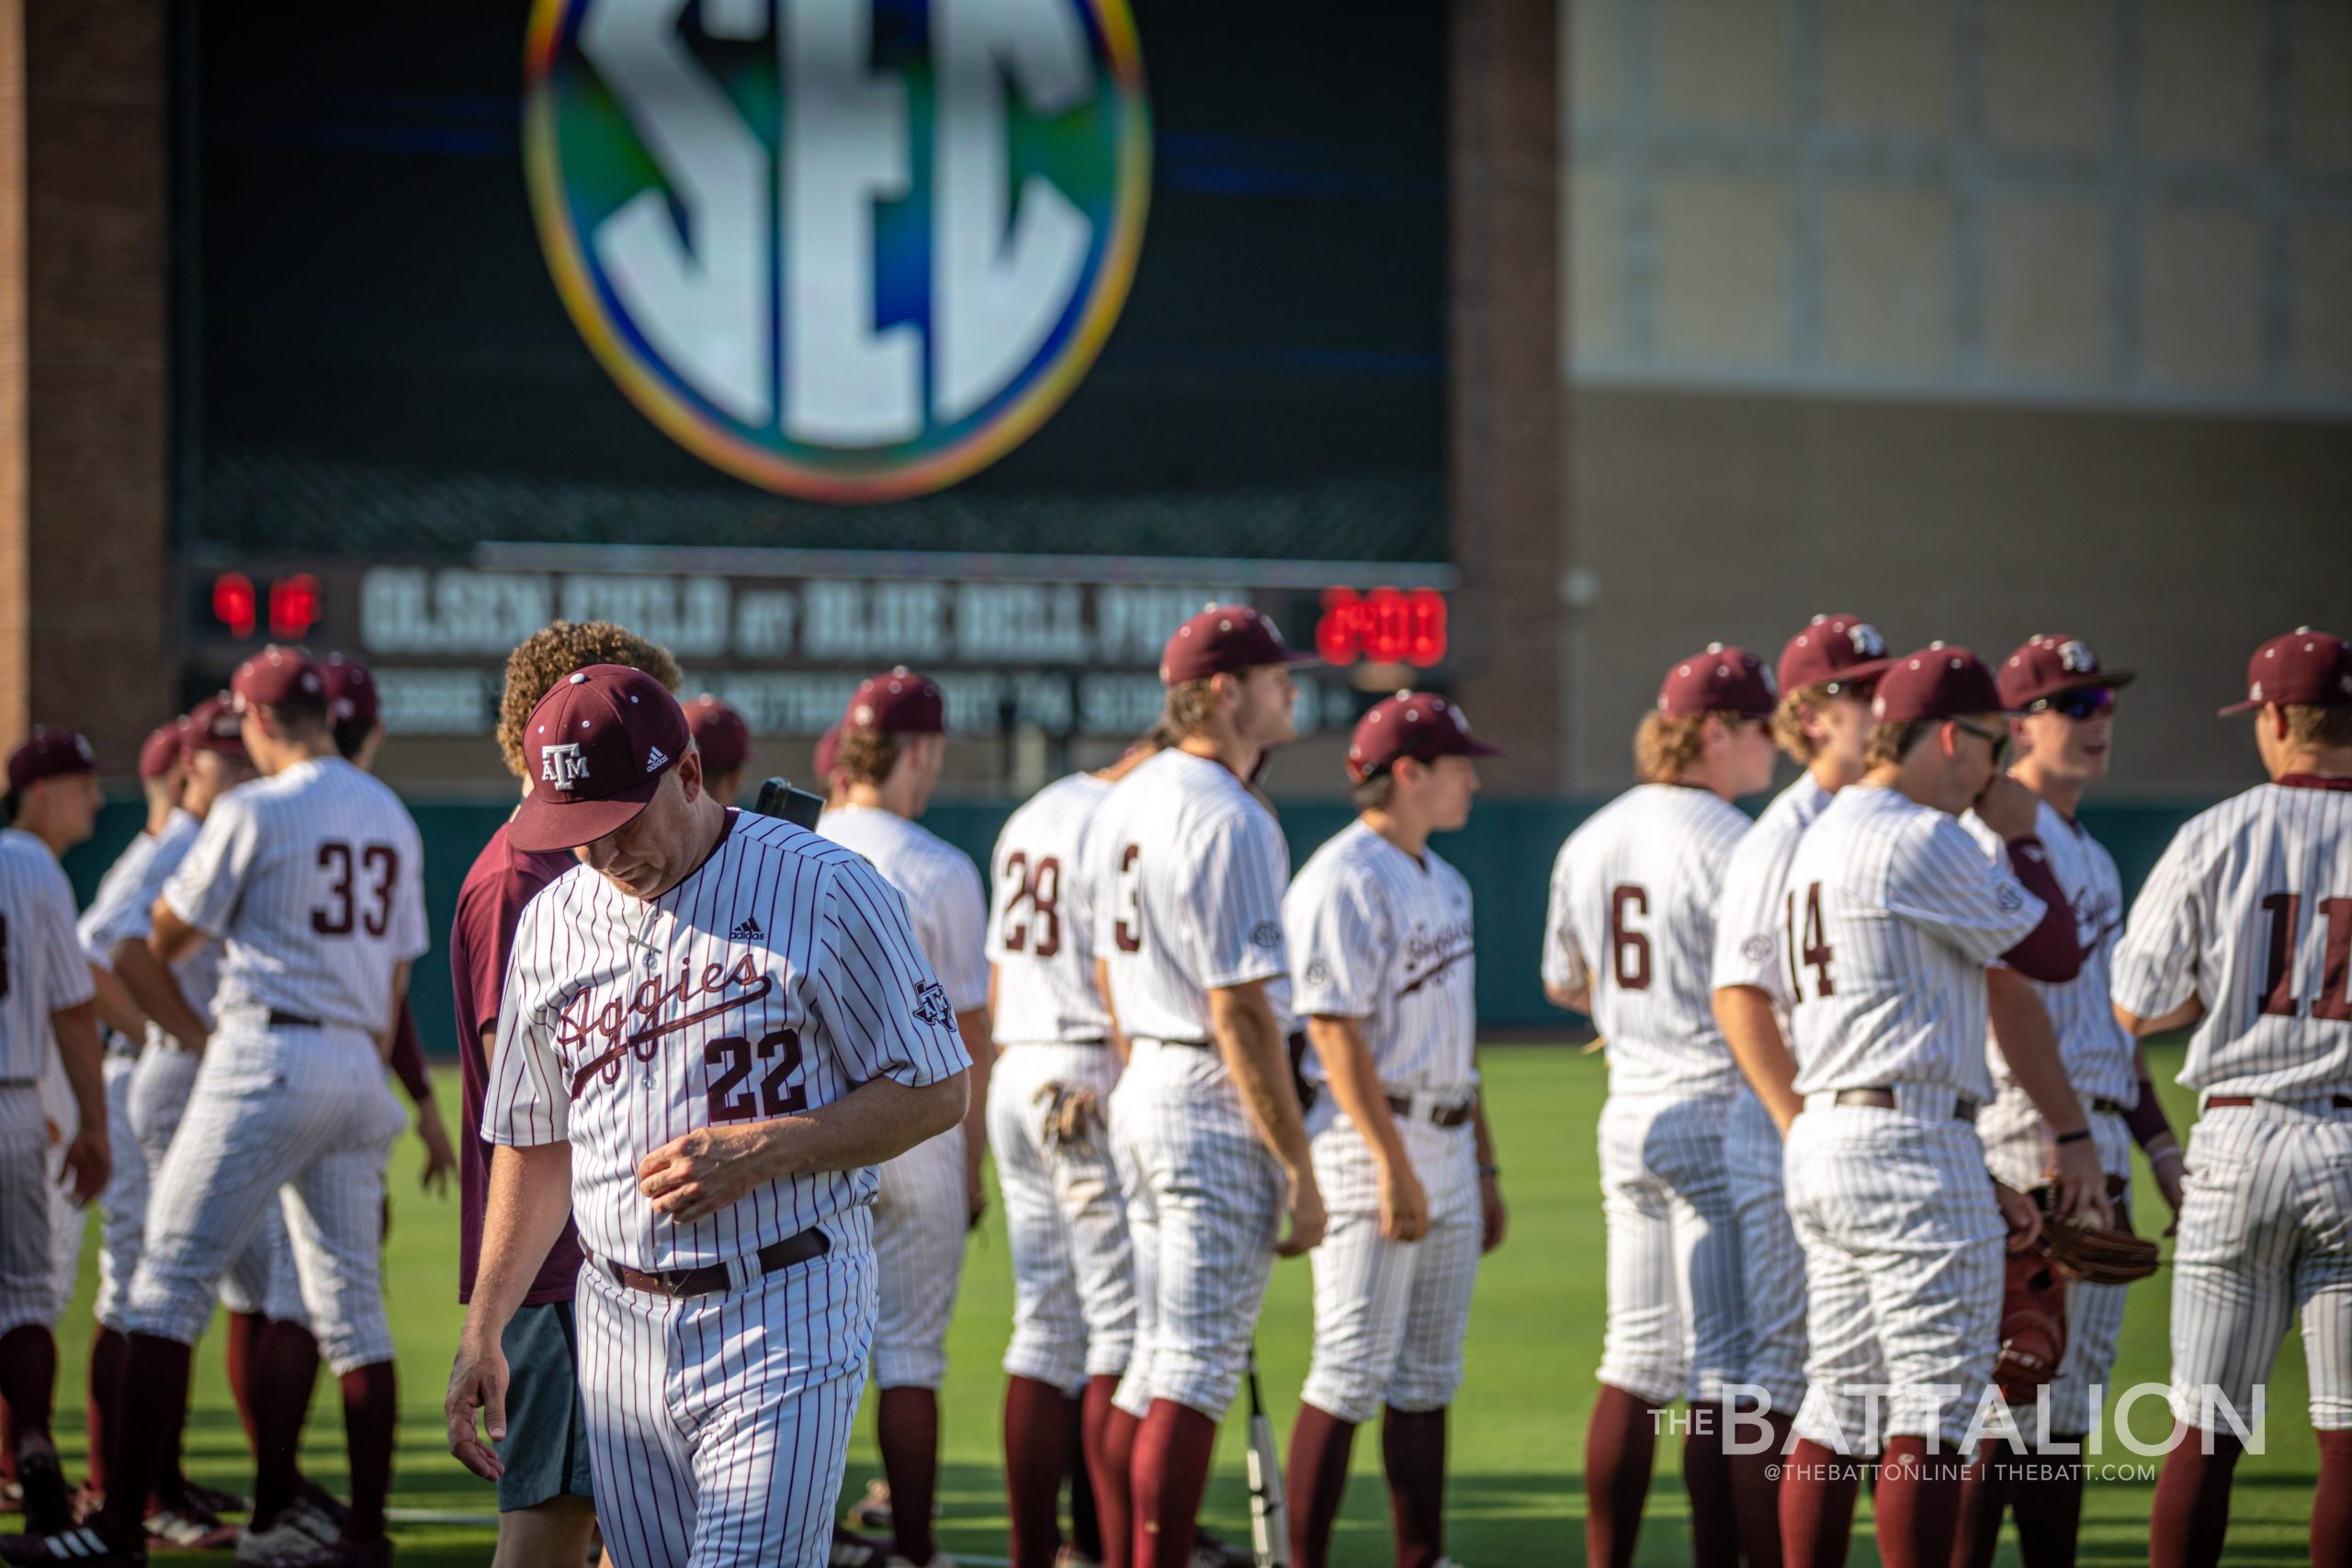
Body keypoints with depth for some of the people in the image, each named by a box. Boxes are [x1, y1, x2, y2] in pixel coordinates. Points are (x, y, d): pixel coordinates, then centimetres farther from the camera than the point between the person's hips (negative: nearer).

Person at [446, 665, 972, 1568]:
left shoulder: (823, 890, -8)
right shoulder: (551, 924, 9)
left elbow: (937, 1093, -6)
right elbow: (533, 1145, 18)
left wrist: (762, 1151, -18)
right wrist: (481, 1335, 14)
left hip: (783, 1322, -6)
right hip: (620, 1324, 6)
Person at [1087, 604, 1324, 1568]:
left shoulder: (1123, 804, 10)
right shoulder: (1229, 821, -18)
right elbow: (1240, 1011, -20)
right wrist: (1300, 1168, -18)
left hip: (1140, 1096, 9)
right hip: (1218, 1112, -9)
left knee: (1154, 1359, 15)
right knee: (1196, 1374, -6)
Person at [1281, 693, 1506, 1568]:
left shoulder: (1446, 885, 16)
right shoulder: (1343, 881, -13)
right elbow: (1335, 1031, -19)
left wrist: (1485, 1167, 20)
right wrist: (1393, 1164, -23)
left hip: (1447, 1147, 9)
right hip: (1368, 1143, -9)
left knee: (1429, 1376, 11)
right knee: (1352, 1372, -9)